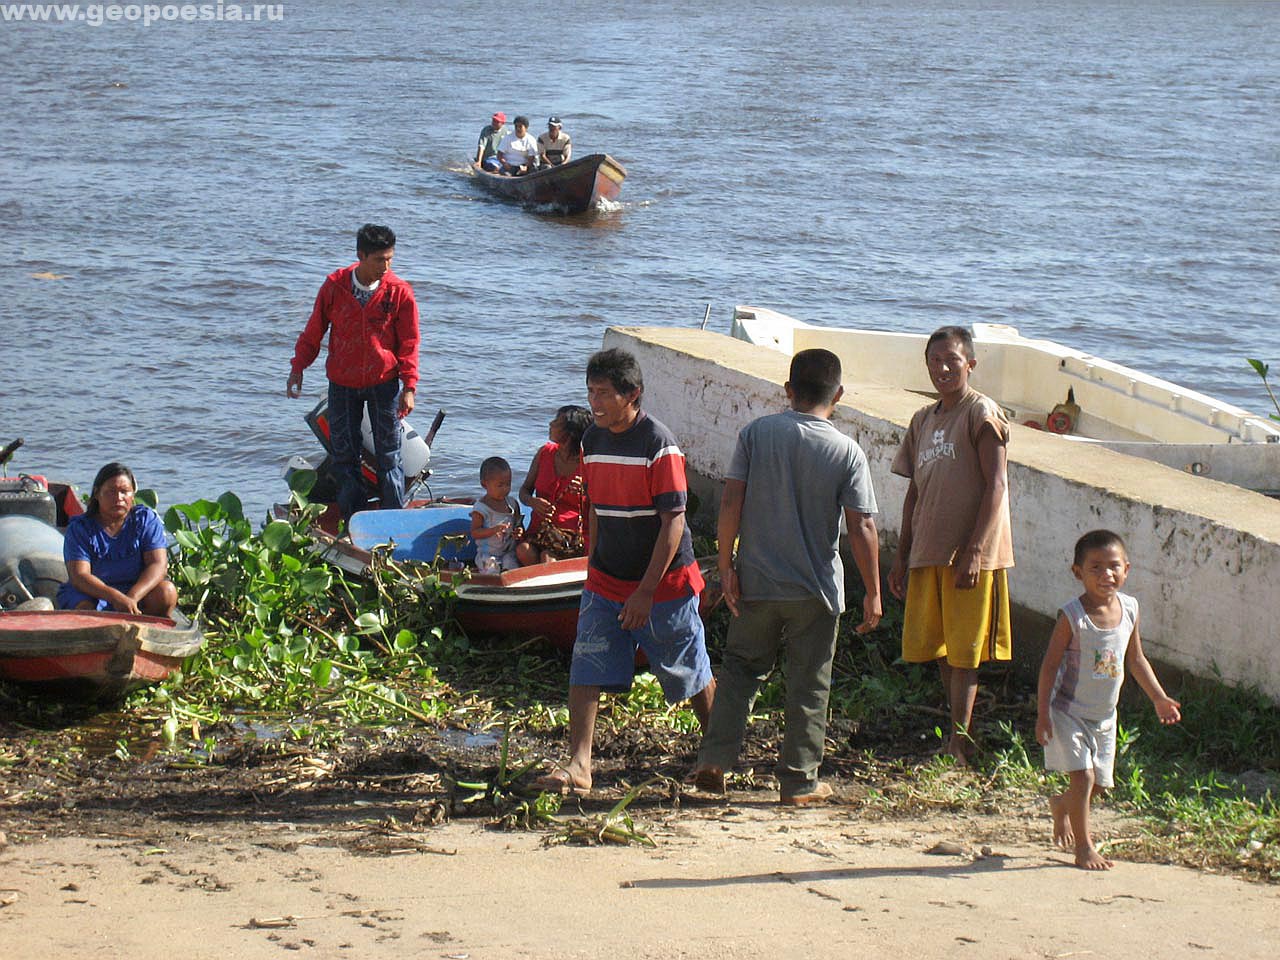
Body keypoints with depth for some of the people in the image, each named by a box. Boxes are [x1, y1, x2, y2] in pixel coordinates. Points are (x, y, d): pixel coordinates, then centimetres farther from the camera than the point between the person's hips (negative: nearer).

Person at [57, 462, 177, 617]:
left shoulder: (146, 519, 1)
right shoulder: (79, 528, -5)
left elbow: (158, 565, -10)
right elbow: (79, 576, -17)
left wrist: (132, 598, -29)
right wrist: (116, 597, -36)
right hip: (93, 594, -3)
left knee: (167, 591, -26)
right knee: (85, 610, -37)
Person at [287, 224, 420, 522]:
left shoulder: (399, 292, -9)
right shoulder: (334, 286, -6)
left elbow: (409, 343, -4)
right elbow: (314, 331, 5)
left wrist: (409, 387, -10)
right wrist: (298, 367, 3)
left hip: (384, 383, -2)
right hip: (342, 384, 2)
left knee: (388, 454, 2)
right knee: (344, 453, 7)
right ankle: (353, 521, 17)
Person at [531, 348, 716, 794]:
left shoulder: (659, 445, -18)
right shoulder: (593, 441, 4)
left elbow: (673, 522, -19)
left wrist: (646, 591, -22)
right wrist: (593, 570, 17)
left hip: (665, 584, -6)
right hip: (606, 583, 6)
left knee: (690, 677, 10)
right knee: (585, 671, -7)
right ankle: (578, 766, -8)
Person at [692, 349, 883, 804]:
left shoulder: (756, 433, -5)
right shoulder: (848, 452, -9)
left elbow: (730, 503, -8)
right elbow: (862, 529, -10)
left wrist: (726, 566, 0)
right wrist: (873, 593, -3)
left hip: (756, 582, 1)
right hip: (816, 589, -1)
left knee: (740, 669, 17)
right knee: (808, 686, 10)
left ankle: (714, 760, 8)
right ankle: (799, 780, 14)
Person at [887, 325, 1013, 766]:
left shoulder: (981, 413, -7)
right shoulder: (923, 420, 15)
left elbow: (996, 485, -13)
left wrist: (974, 550, -19)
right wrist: (902, 556, 16)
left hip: (970, 554, -7)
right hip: (928, 553, 7)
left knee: (962, 651, -5)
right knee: (938, 647, 10)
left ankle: (959, 743, -2)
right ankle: (960, 733, 21)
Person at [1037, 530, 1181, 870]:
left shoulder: (1129, 609, -3)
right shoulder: (1072, 616, -20)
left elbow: (1136, 659, 10)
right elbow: (1050, 665, -15)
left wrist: (1159, 698, 7)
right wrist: (1042, 713, -17)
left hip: (1104, 715, 6)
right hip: (1069, 711, -6)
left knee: (1099, 784, 12)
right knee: (1083, 776, -13)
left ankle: (1060, 805, 44)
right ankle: (1084, 848, 1)